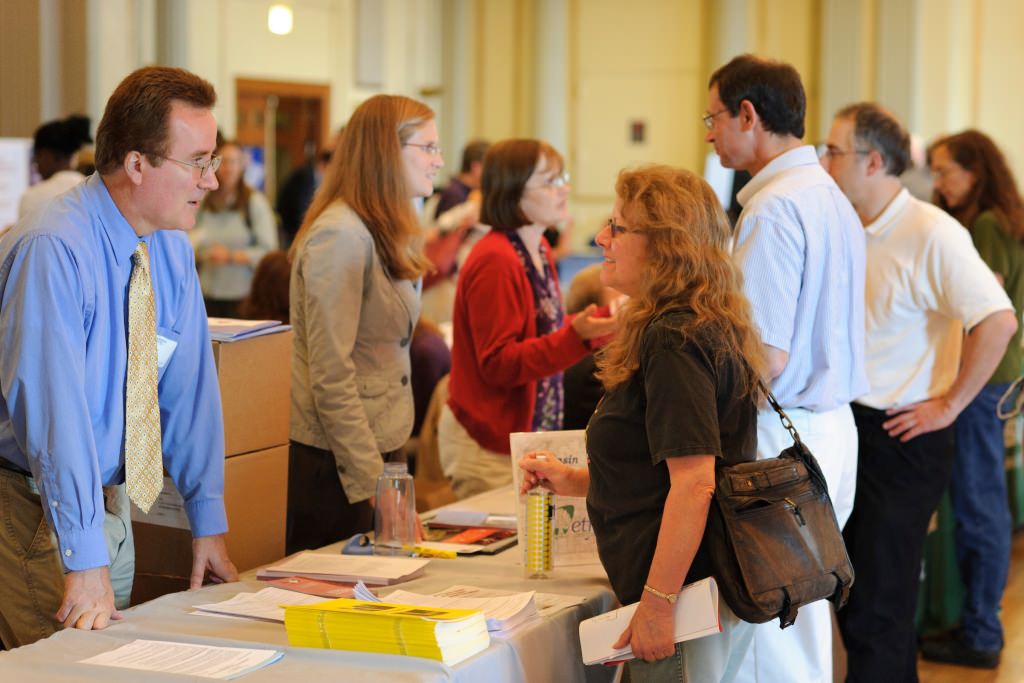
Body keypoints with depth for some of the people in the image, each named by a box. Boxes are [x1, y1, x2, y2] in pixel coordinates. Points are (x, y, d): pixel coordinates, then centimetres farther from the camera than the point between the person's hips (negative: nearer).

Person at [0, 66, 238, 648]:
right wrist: (84, 561, -31)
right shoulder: (53, 250, -25)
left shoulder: (172, 249, 0)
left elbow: (190, 387, 4)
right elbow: (53, 407, -30)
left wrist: (209, 524, 4)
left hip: (112, 499, 7)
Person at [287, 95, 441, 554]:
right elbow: (332, 377, -20)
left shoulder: (387, 236, 14)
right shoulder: (340, 235, -17)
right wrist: (373, 486, -21)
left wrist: (386, 466, 16)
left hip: (378, 447, 9)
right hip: (330, 464, -9)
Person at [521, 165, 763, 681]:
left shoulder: (673, 342, -18)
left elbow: (694, 483, -24)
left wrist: (658, 602, -23)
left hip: (687, 600, -10)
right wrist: (572, 481, 17)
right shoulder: (707, 330, 15)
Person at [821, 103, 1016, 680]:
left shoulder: (931, 233, -16)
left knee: (876, 611, -3)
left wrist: (948, 405, -18)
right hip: (850, 431, 8)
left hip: (901, 440, -8)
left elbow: (999, 321, -23)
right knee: (853, 594, 16)